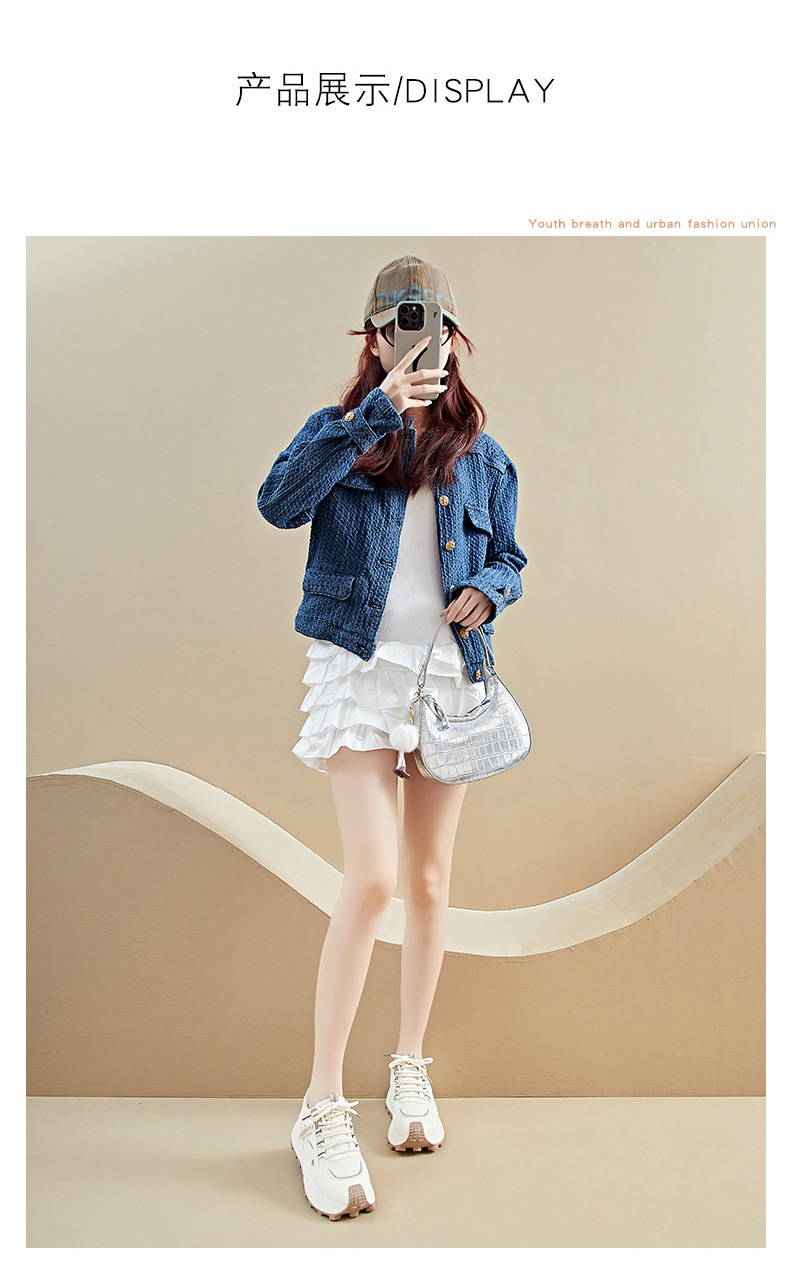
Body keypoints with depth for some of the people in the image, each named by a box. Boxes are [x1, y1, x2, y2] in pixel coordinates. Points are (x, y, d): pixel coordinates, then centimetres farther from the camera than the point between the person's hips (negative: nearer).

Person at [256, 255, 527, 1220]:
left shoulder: (480, 454, 11)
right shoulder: (340, 431, 2)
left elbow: (507, 555, 16)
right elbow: (279, 501, -18)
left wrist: (487, 589, -7)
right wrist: (377, 411, -22)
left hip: (449, 673, 4)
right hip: (359, 669, -3)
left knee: (430, 882, 10)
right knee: (372, 879, -14)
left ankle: (410, 1068, 29)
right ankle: (322, 1109, 1)